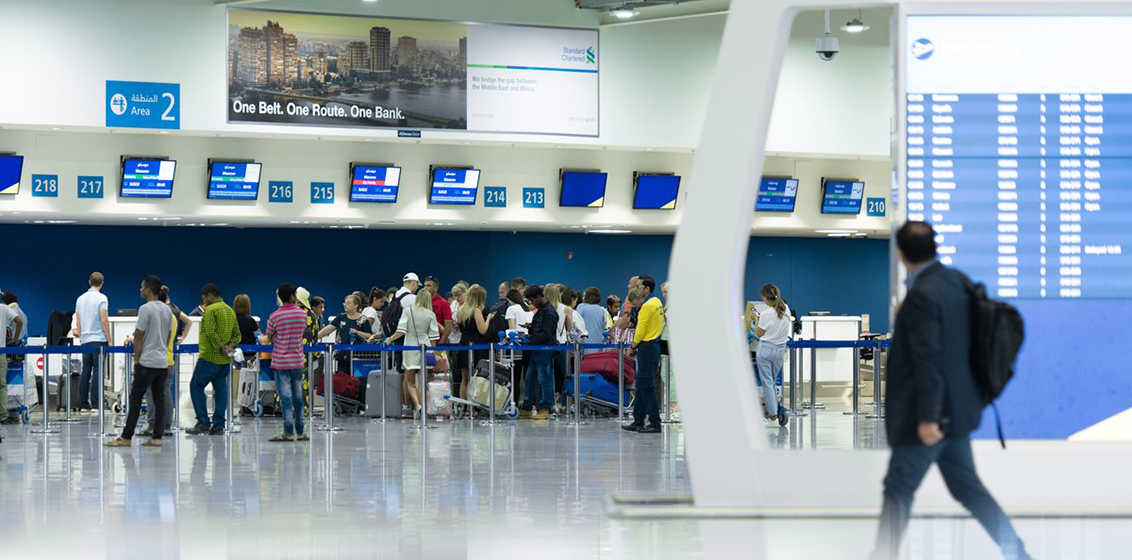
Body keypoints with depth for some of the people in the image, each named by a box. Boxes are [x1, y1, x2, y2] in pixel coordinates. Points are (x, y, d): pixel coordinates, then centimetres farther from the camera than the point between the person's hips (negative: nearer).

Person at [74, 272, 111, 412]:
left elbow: (77, 322, 15)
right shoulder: (101, 298, -7)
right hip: (98, 339, -6)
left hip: (85, 339, 6)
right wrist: (109, 339, -6)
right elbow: (104, 320, -12)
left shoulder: (80, 299, 12)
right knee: (97, 370, -6)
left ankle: (83, 402, 6)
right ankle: (95, 402, -11)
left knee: (86, 370, 7)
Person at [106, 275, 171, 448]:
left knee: (135, 398, -4)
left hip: (147, 362, -7)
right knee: (159, 399, 7)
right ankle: (156, 437, 5)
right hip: (163, 362, 7)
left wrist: (136, 359, -2)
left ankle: (126, 437, -4)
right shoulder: (167, 310, 10)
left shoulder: (145, 309, -13)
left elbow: (139, 336, -11)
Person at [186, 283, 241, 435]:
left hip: (210, 356, -8)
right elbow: (237, 334, 16)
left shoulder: (210, 310, -11)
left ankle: (203, 423, -7)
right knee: (220, 389, 8)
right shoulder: (230, 310, 16)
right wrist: (230, 346, 1)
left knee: (196, 386, -1)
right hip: (225, 360, 8)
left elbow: (211, 333, -21)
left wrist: (221, 349, -15)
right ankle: (218, 425, 7)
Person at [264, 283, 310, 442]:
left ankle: (289, 432, -7)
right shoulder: (302, 313, -1)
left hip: (281, 362, -3)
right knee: (298, 397, 10)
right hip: (297, 361, 3)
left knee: (285, 398, -3)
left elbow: (268, 338, 3)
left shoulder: (275, 316, -8)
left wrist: (265, 339, 26)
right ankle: (300, 432, 14)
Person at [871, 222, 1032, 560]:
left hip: (932, 417, -9)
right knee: (966, 486, 15)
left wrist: (927, 418, -23)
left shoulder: (922, 296, -22)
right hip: (955, 410, 9)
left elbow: (929, 361, -24)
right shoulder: (956, 281, 5)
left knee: (898, 490, 3)